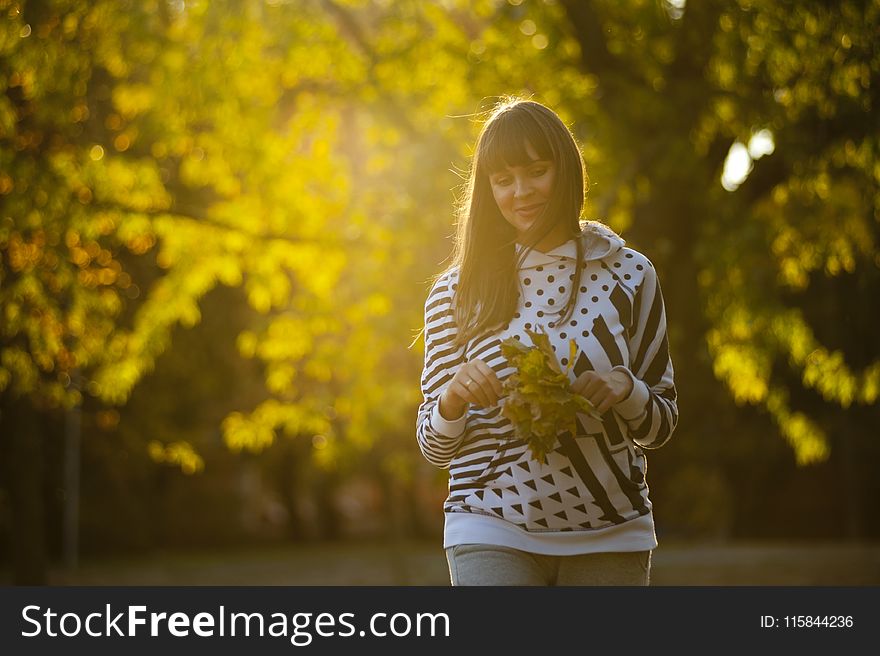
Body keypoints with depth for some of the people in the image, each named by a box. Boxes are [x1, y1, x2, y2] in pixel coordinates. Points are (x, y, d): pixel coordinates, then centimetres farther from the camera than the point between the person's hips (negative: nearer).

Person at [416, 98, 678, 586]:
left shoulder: (628, 274, 4)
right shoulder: (457, 292, 2)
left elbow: (660, 426, 9)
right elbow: (433, 447, 5)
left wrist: (625, 389, -12)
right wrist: (453, 395, -16)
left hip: (609, 536, 1)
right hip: (494, 535, -1)